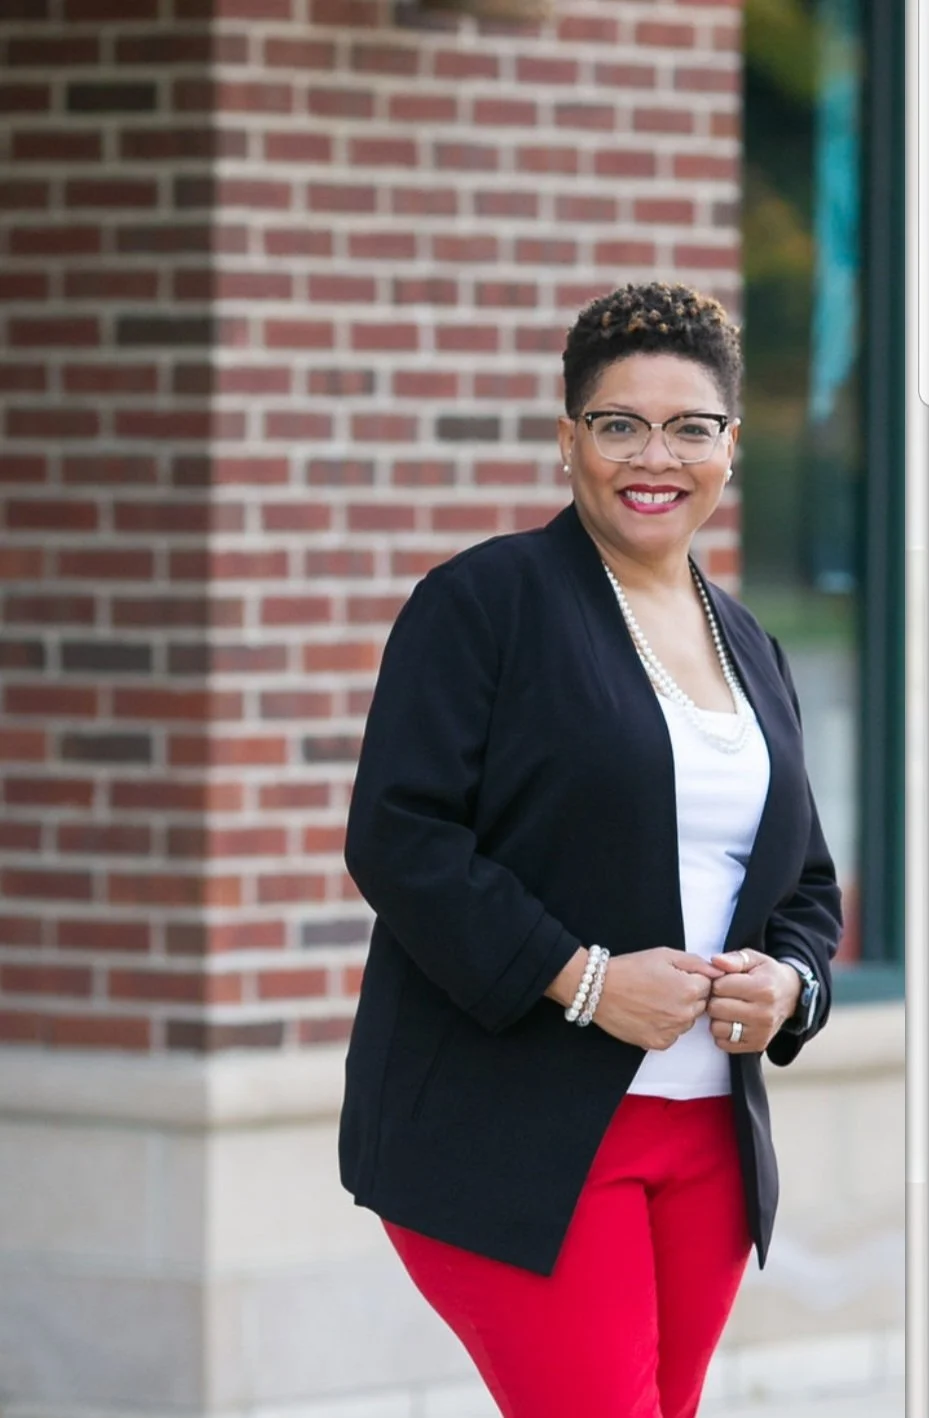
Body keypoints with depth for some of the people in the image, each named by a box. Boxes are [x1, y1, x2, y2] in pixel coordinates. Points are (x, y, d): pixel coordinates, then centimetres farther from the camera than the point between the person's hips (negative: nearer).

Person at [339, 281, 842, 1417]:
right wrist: (584, 981, -18)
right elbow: (397, 840, -12)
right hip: (512, 1141, -7)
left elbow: (807, 885, 23)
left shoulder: (751, 651, 17)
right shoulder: (482, 601, -4)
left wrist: (786, 983, -1)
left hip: (708, 1142, 7)